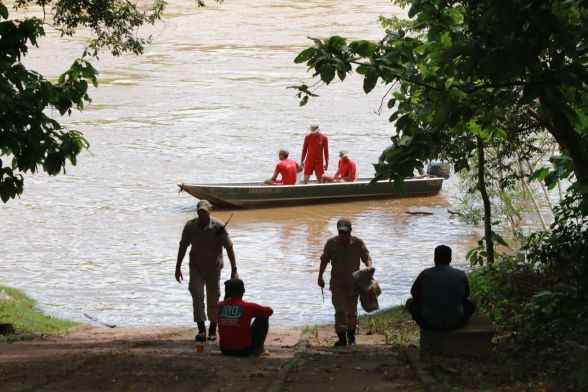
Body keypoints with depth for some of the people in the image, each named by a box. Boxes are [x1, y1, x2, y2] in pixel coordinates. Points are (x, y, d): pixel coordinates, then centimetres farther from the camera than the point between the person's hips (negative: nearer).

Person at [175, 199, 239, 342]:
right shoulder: (190, 226, -8)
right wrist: (178, 267, 7)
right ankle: (201, 328, -11)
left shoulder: (218, 227, -16)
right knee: (197, 294, -13)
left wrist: (234, 270, -18)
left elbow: (229, 248, -14)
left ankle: (213, 330, 20)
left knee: (213, 299, 5)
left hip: (213, 267, -1)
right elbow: (183, 246, 4)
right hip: (196, 267, 2)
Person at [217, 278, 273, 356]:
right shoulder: (249, 307, -13)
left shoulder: (219, 306, -2)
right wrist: (258, 310, 25)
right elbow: (269, 311, 4)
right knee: (263, 318, 13)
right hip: (244, 351, -4)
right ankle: (260, 348, 19)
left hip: (225, 350, 4)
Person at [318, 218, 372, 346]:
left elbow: (367, 258, -8)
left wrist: (369, 269, -29)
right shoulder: (331, 243, -7)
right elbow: (324, 260, 5)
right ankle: (342, 337, -14)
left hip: (353, 281, 0)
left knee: (352, 310, 7)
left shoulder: (358, 243, -10)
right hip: (337, 281, 0)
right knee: (340, 309, -14)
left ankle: (351, 336, 25)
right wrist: (320, 276, 9)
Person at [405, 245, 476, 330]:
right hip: (455, 322, 2)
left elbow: (414, 293, 7)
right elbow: (466, 294, 12)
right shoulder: (461, 275, -5)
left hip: (430, 323, -2)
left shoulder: (425, 274, -9)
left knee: (410, 302, 27)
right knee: (470, 303, 31)